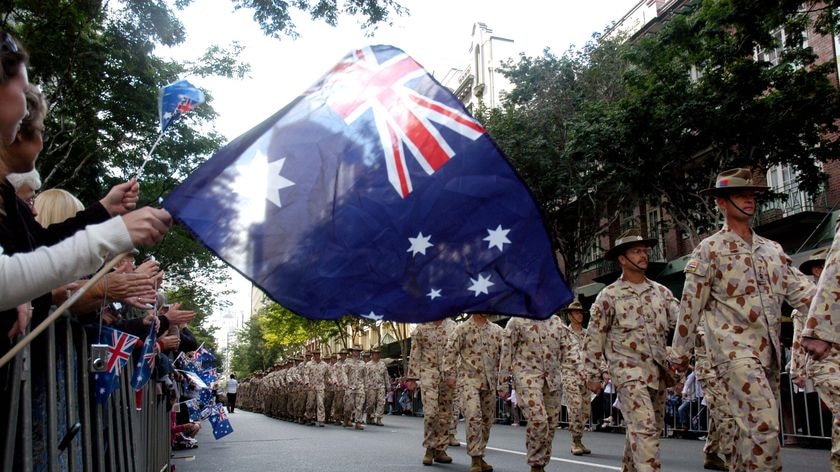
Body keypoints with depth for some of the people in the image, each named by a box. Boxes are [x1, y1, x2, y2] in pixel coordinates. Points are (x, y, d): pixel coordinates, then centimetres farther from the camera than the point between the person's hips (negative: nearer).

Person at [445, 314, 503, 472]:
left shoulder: (497, 330, 9)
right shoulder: (462, 329, -2)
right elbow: (450, 352, -3)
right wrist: (450, 374, -9)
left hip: (490, 381, 5)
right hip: (470, 379, -5)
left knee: (487, 419, 8)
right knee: (473, 417, -17)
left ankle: (480, 456, 20)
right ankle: (475, 459, -13)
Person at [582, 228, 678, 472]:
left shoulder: (661, 292, 10)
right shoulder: (609, 295, -2)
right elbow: (594, 338, 0)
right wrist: (593, 375, -1)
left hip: (659, 372, 6)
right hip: (630, 372, -5)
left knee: (651, 429, 14)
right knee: (644, 428, -16)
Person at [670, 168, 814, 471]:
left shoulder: (773, 249, 16)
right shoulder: (709, 249, 0)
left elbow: (800, 291, 8)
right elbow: (690, 306, 0)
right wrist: (680, 354, 1)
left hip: (769, 351, 6)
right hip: (734, 348, -6)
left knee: (753, 428, 12)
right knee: (764, 424, -17)